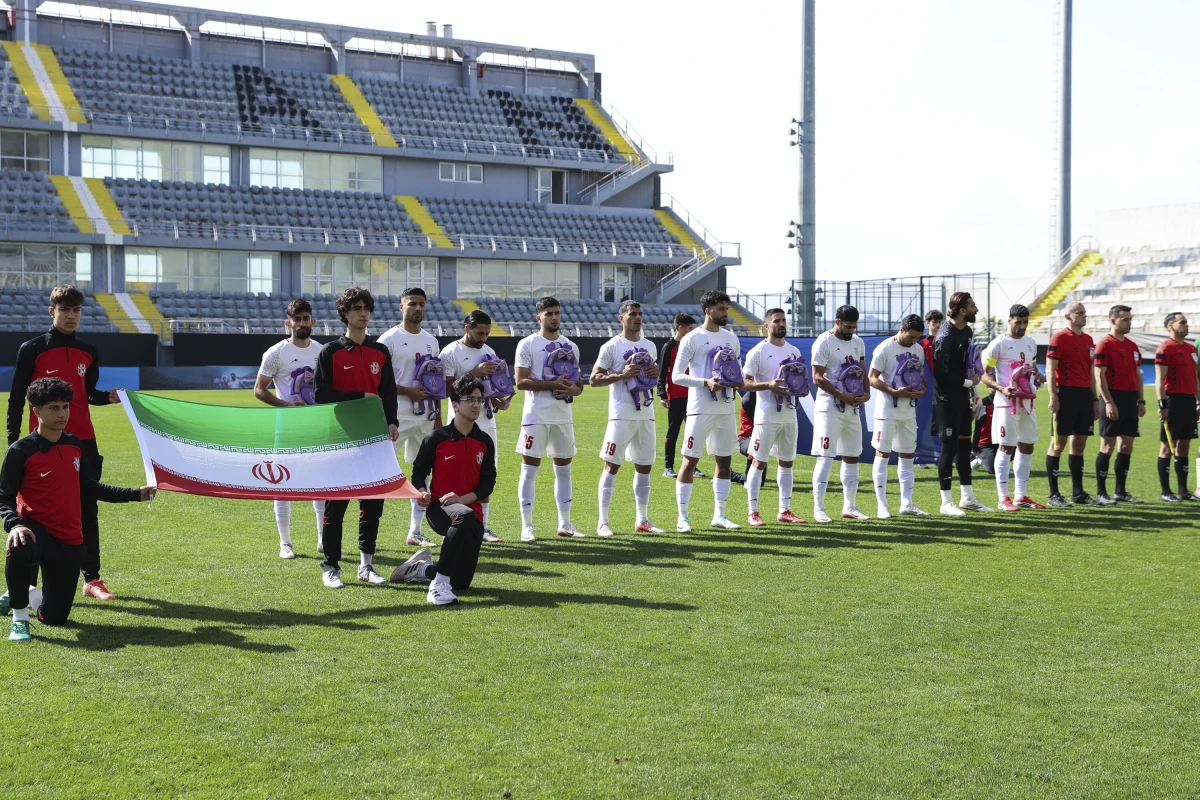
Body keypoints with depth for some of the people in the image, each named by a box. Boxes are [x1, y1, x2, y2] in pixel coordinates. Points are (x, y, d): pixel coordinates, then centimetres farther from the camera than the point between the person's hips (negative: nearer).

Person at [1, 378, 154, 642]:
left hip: (70, 541, 5)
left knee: (54, 617, 5)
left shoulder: (75, 445, 5)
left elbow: (88, 488, 16)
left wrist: (135, 494, 17)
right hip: (35, 529, -5)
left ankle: (21, 595, 40)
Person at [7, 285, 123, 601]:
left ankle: (92, 579, 11)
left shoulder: (88, 352, 9)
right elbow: (16, 399, -2)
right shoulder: (32, 349, -4)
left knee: (88, 510, 5)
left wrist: (109, 396, -3)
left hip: (83, 441, 4)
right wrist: (13, 441, -7)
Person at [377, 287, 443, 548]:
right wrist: (408, 391, -18)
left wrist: (438, 415, 11)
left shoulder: (431, 341, 14)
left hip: (426, 417, 7)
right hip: (397, 417, -7)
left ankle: (415, 532, 17)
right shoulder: (390, 339, -6)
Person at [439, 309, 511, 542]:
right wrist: (474, 374, -22)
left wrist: (502, 400, 1)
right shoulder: (450, 353, -8)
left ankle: (483, 527, 16)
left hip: (486, 421, 7)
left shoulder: (488, 352, 13)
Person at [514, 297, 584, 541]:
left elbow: (578, 382, 17)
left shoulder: (571, 346, 14)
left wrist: (574, 388, -7)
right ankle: (526, 526, 2)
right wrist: (552, 385, -19)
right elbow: (521, 382, -12)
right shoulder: (528, 344, -4)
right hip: (536, 417, -6)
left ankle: (564, 523, 19)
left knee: (564, 468, 10)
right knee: (530, 469, -3)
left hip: (564, 416, 6)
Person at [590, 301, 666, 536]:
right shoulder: (611, 347, -5)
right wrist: (622, 374, -18)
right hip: (621, 415, -6)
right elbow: (594, 379, -7)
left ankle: (642, 519, 18)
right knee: (612, 465, -5)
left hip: (646, 414, 6)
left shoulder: (649, 346, 14)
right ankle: (603, 521, 0)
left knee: (644, 466, 9)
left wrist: (656, 373, 1)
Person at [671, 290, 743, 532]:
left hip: (727, 409, 6)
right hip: (701, 409, -6)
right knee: (690, 461, -3)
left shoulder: (731, 338, 12)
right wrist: (706, 382, -21)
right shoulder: (692, 339, -7)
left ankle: (719, 514, 19)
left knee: (724, 461, 10)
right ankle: (683, 516, 3)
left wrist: (738, 382, -2)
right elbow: (677, 376, -9)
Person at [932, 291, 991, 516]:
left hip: (962, 397, 9)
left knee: (964, 444, 13)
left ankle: (967, 498, 22)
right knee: (950, 447, -5)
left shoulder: (968, 332, 11)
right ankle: (946, 502, 3)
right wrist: (968, 382, -12)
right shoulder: (945, 336, -18)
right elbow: (941, 373, -20)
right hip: (947, 399, -9)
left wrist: (972, 387, 15)